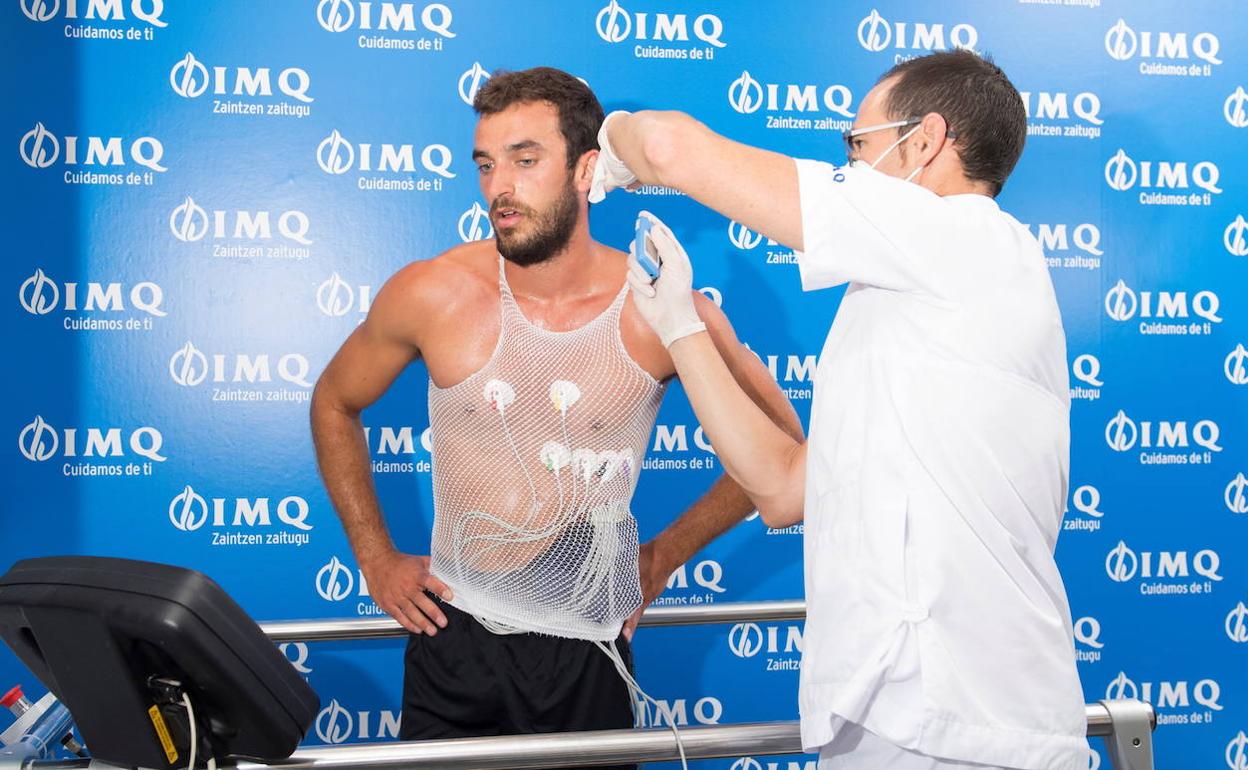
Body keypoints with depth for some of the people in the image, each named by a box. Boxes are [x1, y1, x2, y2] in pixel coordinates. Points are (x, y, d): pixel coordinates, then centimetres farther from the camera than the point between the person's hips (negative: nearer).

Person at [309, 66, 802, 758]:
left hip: (586, 646, 0)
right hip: (452, 636, 1)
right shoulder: (433, 293, -11)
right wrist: (375, 557, 5)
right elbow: (334, 403, 8)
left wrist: (663, 557, 2)